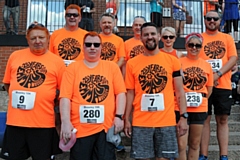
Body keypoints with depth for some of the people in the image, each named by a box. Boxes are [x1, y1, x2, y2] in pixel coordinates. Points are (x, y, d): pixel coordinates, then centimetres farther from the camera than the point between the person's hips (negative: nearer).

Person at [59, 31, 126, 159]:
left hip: (106, 127, 0)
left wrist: (119, 116, -6)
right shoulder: (72, 68, 3)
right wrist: (66, 122, -14)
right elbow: (65, 97, -4)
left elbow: (120, 93, 3)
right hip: (79, 128, 0)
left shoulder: (112, 67, 7)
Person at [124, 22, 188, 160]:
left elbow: (180, 91, 4)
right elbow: (130, 93, 7)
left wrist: (184, 117, -2)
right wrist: (127, 119, 3)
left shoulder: (172, 61, 3)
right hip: (140, 122, 0)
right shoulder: (132, 63, 4)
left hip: (167, 121, 0)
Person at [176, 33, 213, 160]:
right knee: (181, 145, -1)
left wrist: (201, 99, 3)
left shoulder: (206, 65, 6)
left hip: (200, 109, 4)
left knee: (195, 144, 16)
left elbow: (209, 88, 13)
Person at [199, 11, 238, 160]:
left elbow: (233, 58, 1)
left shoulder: (228, 38, 11)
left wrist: (218, 74, -14)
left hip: (223, 85, 2)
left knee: (223, 120, 5)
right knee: (204, 120, 1)